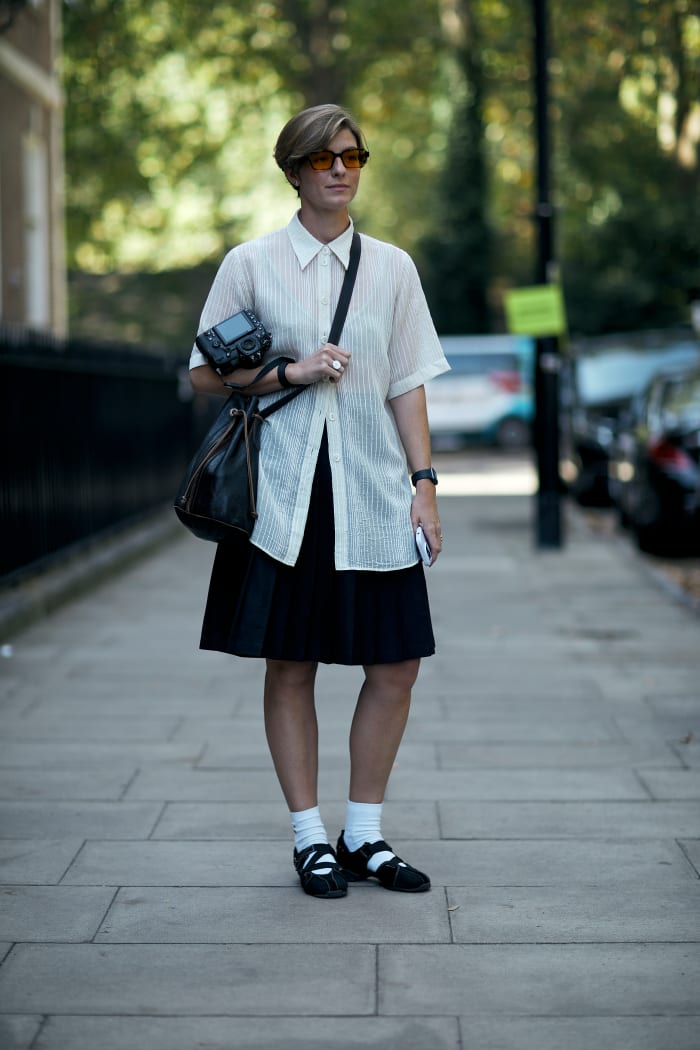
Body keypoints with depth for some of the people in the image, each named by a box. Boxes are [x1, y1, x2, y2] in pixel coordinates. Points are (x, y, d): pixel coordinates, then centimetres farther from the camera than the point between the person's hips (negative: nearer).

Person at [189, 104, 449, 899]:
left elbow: (407, 383, 9)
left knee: (397, 663, 1)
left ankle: (364, 834, 15)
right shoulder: (250, 264, 2)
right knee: (289, 665, 2)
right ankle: (309, 839, 14)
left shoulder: (391, 267, 9)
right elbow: (205, 374, 4)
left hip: (372, 491, 2)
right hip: (285, 494, -2)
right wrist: (291, 372, -10)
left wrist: (423, 482, 1)